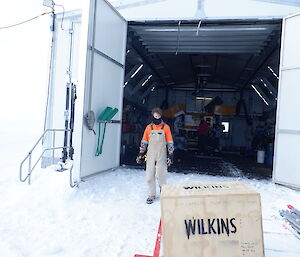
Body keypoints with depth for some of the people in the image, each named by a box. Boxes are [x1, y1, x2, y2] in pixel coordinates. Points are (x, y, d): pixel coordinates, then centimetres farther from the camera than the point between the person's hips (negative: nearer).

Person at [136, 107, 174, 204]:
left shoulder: (166, 127, 2)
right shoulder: (149, 127, 7)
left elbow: (170, 142, 4)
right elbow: (144, 141, 12)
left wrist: (170, 155, -1)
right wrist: (140, 154, 8)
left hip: (161, 155, -2)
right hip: (150, 155, 2)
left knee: (160, 175, -4)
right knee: (150, 175, 2)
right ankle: (151, 195, 15)